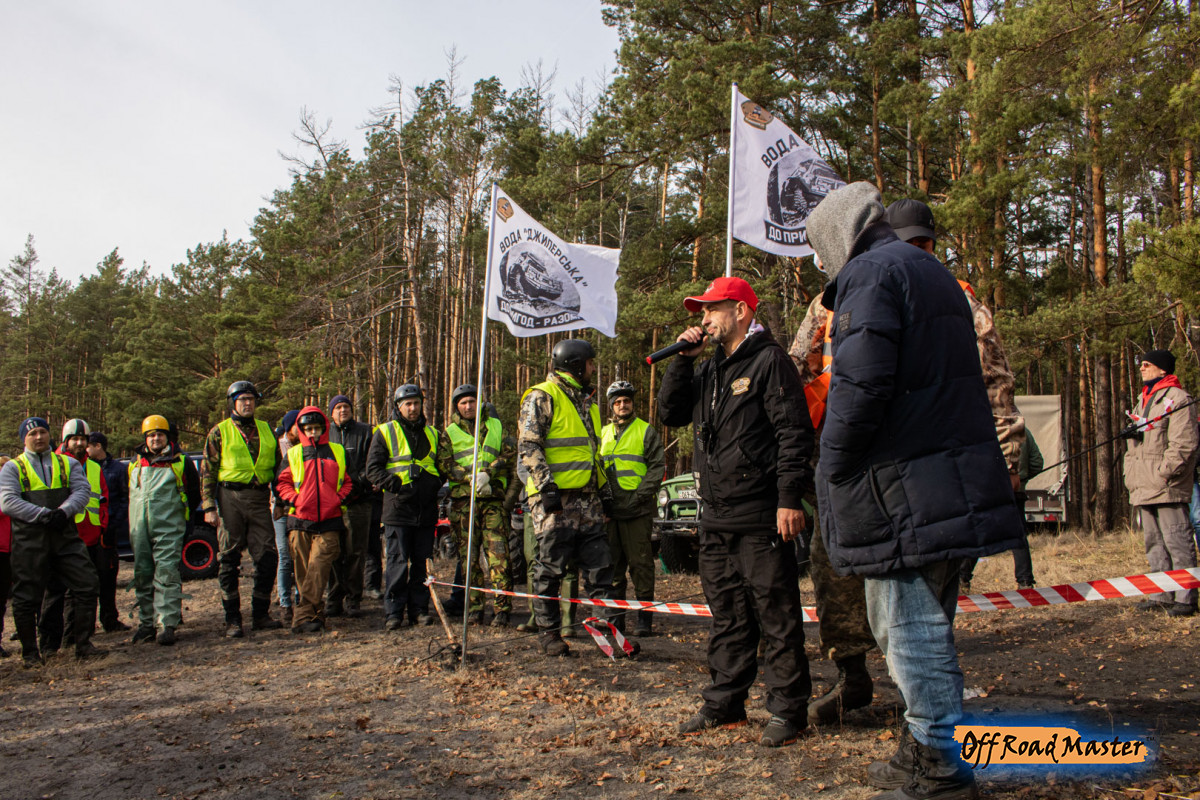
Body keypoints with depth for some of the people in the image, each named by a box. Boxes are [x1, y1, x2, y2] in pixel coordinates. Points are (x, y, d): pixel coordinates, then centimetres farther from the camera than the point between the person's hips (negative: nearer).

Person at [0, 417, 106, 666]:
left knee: (87, 586, -3)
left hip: (66, 536, 2)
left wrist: (63, 511, -17)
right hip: (29, 541, -2)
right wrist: (43, 514, -17)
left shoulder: (68, 464, 15)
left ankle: (83, 644, 8)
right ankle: (30, 652, 16)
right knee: (27, 598, 2)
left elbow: (82, 491, 3)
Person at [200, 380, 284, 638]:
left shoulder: (266, 431, 14)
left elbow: (277, 466, 20)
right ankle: (232, 620, 9)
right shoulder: (219, 432, 4)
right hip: (230, 498, -3)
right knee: (229, 560, 2)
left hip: (259, 498, 3)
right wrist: (209, 507, -7)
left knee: (267, 556, 0)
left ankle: (260, 615, 13)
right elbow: (207, 471, 1)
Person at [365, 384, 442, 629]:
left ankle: (419, 609, 14)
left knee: (422, 562, 7)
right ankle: (393, 612, 0)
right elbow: (373, 468, 0)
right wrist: (394, 484, -15)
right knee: (397, 562, -5)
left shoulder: (432, 434, 18)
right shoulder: (385, 432, 5)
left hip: (426, 508, 4)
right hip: (398, 507, -4)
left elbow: (442, 465, 26)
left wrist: (435, 484, 6)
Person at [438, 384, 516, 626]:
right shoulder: (449, 432, 13)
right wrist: (471, 478, -12)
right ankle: (474, 607, 7)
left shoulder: (496, 426, 16)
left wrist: (487, 474, -11)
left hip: (494, 496, 0)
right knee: (469, 554, 1)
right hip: (463, 499, 1)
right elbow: (444, 464, 2)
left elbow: (509, 454, 5)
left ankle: (503, 607, -9)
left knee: (498, 552, -9)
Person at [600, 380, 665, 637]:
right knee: (613, 564, 9)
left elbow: (658, 467, -4)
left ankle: (644, 618, 3)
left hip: (638, 510, -5)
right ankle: (615, 618, 17)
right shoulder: (603, 433, 17)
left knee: (640, 564, -3)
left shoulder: (646, 431, 3)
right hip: (610, 510, 5)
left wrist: (639, 496, -13)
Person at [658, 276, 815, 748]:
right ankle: (724, 704, 23)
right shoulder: (708, 370, 18)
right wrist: (683, 359, 4)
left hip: (760, 517, -8)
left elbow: (794, 432, -12)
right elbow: (669, 414, 14)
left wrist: (789, 500, -19)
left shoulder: (768, 361, -6)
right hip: (715, 517, 8)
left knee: (777, 618, -1)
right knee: (727, 616, 14)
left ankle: (788, 710, 8)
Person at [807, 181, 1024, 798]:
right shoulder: (932, 273, 22)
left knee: (912, 630, -4)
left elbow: (861, 384, -20)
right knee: (926, 627, 17)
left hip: (904, 488, -10)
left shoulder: (870, 272, -8)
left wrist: (833, 469, -12)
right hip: (951, 486, 10)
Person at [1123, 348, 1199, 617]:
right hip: (1144, 489, 9)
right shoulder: (1143, 401, 22)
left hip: (1167, 488, -9)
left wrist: (1165, 471, -18)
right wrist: (1131, 477, 17)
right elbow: (1132, 444, 27)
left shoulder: (1176, 398, -6)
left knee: (1176, 542, -8)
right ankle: (1162, 594, 17)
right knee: (1154, 543, 11)